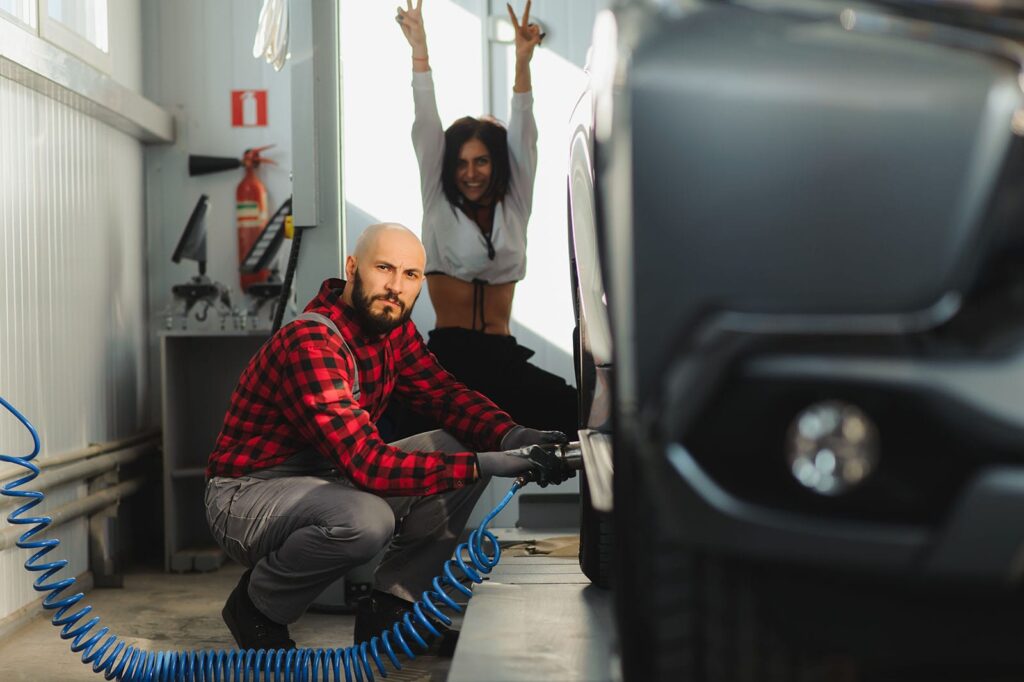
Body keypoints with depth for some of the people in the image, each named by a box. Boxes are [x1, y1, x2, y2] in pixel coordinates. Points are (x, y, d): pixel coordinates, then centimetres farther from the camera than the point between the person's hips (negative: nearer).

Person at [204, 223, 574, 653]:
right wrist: (487, 465, -37)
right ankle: (257, 605, -7)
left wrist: (512, 436, -20)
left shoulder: (394, 330, -1)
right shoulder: (310, 344, -28)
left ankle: (387, 610, 1)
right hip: (246, 496, -8)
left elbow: (446, 395, 1)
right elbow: (368, 465, -35)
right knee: (366, 519, -38)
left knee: (460, 448, -4)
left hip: (325, 478, 9)